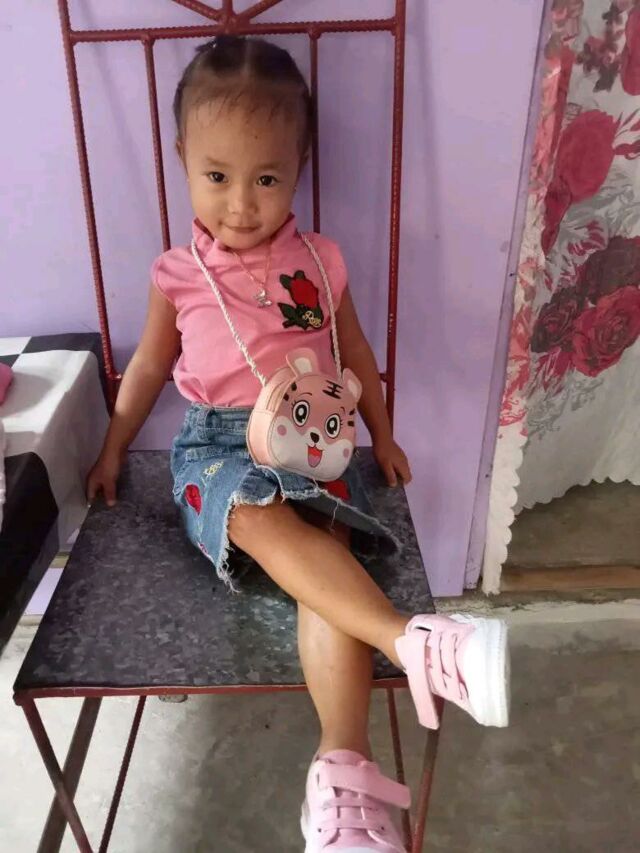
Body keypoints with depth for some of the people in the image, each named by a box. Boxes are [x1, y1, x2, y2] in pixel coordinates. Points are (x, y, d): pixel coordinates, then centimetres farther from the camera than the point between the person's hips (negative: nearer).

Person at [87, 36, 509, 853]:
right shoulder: (178, 275, 5)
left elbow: (354, 351, 17)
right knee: (259, 516, -35)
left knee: (323, 545, -27)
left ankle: (342, 768, -27)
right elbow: (151, 364, 16)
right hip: (217, 444, 0)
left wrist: (383, 435, 17)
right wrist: (112, 449, 19)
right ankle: (415, 642, -43)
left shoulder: (319, 260, 7)